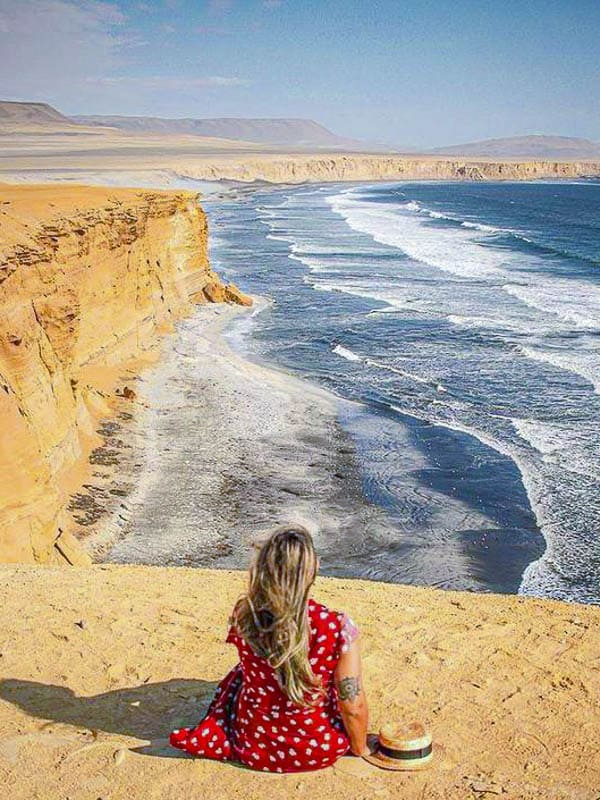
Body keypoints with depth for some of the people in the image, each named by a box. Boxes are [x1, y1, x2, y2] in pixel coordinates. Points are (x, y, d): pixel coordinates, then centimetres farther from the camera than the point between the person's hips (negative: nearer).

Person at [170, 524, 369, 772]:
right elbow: (353, 707, -16)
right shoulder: (336, 627, -30)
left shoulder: (243, 615, -19)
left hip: (252, 747, 2)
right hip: (319, 752, -1)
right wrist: (361, 749, 1)